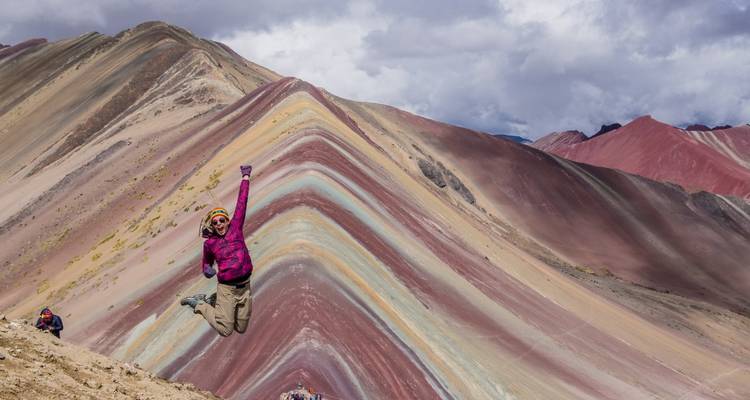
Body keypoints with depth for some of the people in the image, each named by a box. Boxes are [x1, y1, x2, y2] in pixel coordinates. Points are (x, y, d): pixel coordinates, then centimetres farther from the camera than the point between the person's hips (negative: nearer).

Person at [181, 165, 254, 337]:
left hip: (244, 287, 3)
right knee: (225, 329, -2)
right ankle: (199, 304, 20)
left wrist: (245, 177, 7)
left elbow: (242, 202, 3)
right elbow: (206, 264, 16)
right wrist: (207, 271, -9)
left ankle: (216, 304, 30)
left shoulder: (235, 228, 2)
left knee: (241, 327, 8)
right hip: (226, 288, -3)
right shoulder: (209, 243, 0)